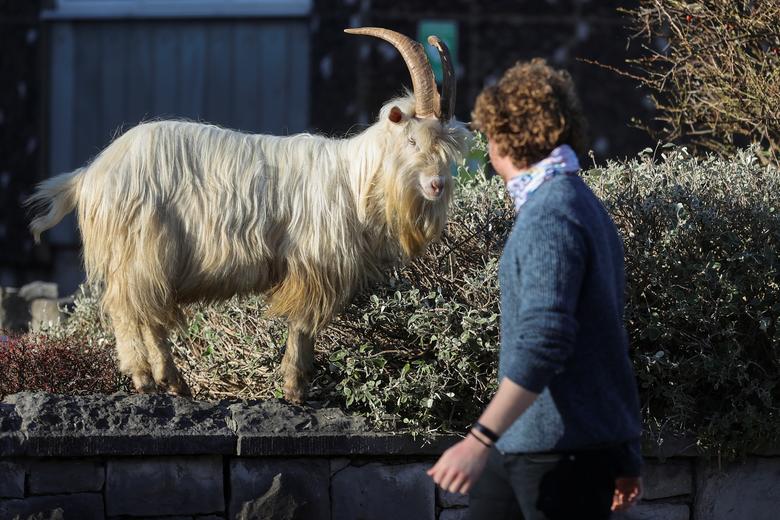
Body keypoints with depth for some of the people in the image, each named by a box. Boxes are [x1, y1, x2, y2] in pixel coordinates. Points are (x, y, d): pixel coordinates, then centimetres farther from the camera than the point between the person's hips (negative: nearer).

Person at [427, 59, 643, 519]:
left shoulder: (550, 217, -16)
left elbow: (543, 343, -26)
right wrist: (625, 457, 24)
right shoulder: (582, 205, 17)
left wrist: (481, 439, -30)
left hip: (563, 450, -10)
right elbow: (609, 339, 21)